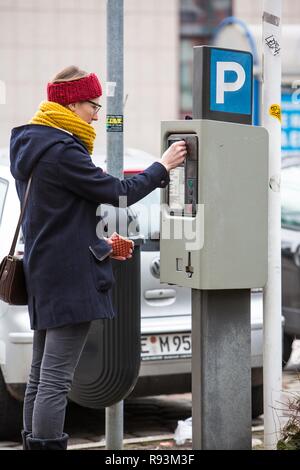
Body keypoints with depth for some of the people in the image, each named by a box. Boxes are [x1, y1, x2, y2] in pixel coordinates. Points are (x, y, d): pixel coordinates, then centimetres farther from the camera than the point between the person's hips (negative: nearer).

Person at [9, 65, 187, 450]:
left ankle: (33, 441, 19)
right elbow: (119, 193, -15)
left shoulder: (31, 145, 14)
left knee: (40, 376, 13)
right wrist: (163, 166, -4)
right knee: (56, 379, -9)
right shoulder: (62, 151, -18)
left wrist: (97, 244, 20)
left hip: (43, 272, 10)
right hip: (70, 277, -10)